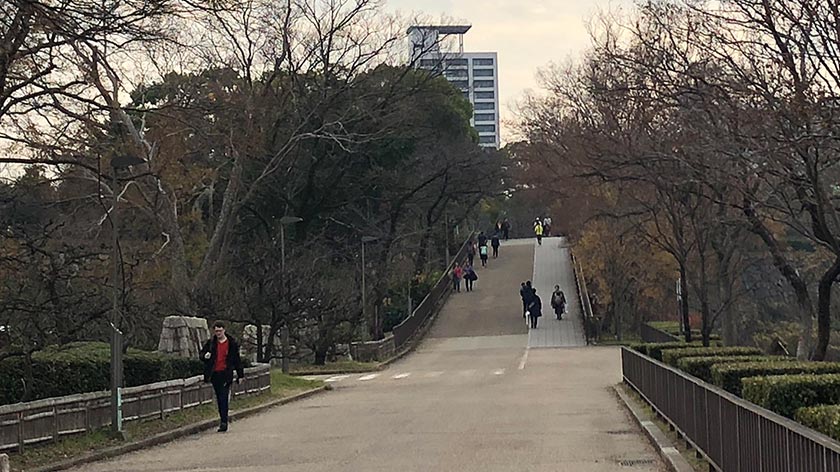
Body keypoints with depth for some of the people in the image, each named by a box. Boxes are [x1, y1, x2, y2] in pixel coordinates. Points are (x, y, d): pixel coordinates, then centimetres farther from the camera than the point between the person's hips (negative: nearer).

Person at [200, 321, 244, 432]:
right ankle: (223, 419, 20)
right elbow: (201, 354, 16)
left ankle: (224, 422, -13)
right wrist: (205, 356, -9)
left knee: (224, 398, -11)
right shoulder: (210, 343, 8)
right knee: (219, 399, 10)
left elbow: (237, 360, 7)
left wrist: (240, 375, 7)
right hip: (214, 374, 4)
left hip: (225, 374, -4)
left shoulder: (232, 343, 2)